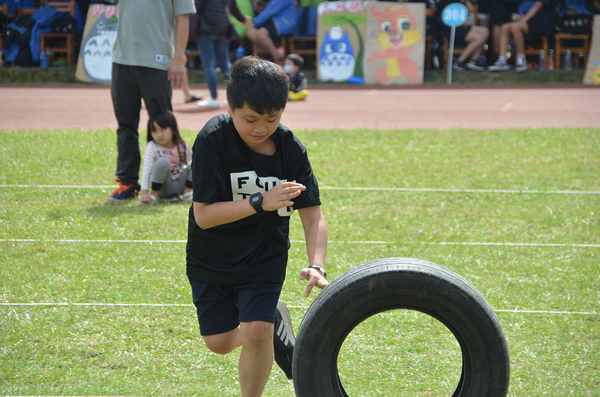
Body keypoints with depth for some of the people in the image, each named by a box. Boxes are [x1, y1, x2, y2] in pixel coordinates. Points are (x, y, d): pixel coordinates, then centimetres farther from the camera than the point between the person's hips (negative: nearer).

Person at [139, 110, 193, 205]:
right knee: (163, 161, -31)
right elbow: (147, 170, -18)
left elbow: (191, 167, 9)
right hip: (164, 187, -3)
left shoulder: (182, 146, -6)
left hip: (180, 185, 3)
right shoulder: (152, 146, -13)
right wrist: (144, 194, -26)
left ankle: (187, 193, -2)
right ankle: (154, 194, -16)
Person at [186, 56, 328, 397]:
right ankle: (275, 322, 35)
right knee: (220, 342, 5)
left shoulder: (291, 149, -15)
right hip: (211, 262, 0)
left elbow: (313, 215, -15)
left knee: (256, 333, -16)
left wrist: (317, 266, -32)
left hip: (265, 259, 0)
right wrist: (261, 202, -35)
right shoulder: (213, 140, -23)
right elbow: (204, 215, -25)